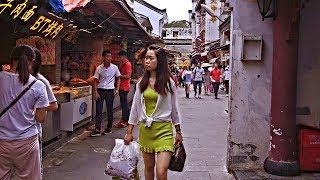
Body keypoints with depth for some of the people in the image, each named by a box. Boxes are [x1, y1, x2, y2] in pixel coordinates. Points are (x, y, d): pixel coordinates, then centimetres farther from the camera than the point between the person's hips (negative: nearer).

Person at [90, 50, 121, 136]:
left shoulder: (114, 67, -2)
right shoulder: (99, 68, -3)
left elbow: (118, 78, 10)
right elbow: (96, 81, 1)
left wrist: (117, 89, 0)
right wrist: (95, 92, -7)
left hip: (110, 91, 0)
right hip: (100, 90, 0)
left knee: (110, 110, 9)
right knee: (98, 110, -2)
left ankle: (109, 128, 21)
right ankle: (97, 130, 1)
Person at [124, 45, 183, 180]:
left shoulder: (168, 82, -4)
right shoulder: (141, 83, 5)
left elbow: (174, 108, 3)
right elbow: (135, 108, 10)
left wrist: (178, 132, 6)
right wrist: (129, 132, 9)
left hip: (163, 129, -4)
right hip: (144, 129, 4)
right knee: (148, 167, 16)